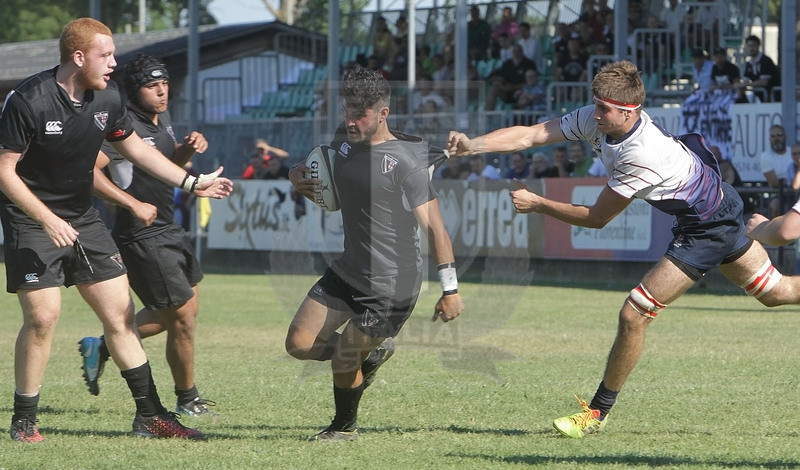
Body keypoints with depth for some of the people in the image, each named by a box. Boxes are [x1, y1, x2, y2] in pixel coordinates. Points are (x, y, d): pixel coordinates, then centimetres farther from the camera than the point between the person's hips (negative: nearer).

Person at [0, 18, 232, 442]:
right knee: (42, 316, -14)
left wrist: (191, 182, 16)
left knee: (119, 312, 4)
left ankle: (150, 415, 11)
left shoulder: (107, 99, -1)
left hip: (82, 218, 6)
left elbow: (132, 145, 17)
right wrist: (49, 220, -24)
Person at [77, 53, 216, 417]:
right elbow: (88, 170, -30)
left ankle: (103, 346, 28)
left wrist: (188, 148, 5)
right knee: (183, 316, -3)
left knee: (182, 310, 19)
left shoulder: (162, 120, 9)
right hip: (142, 237, -10)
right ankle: (187, 400, 15)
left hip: (166, 231, 10)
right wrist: (134, 204, -31)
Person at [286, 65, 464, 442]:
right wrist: (302, 179, -1)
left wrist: (450, 290, -23)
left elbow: (434, 226, -19)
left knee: (343, 361, -2)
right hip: (347, 271, 8)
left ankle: (345, 427, 27)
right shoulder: (343, 140, 4)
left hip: (391, 284, -8)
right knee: (299, 344, 4)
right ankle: (373, 352, 29)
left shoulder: (404, 161, -19)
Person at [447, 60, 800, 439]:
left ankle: (598, 412, 5)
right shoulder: (595, 120, -12)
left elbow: (597, 218, -24)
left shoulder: (644, 154, -34)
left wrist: (536, 204, -20)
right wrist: (471, 145, -28)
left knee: (634, 314, -9)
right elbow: (530, 136, -16)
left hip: (708, 229, -9)